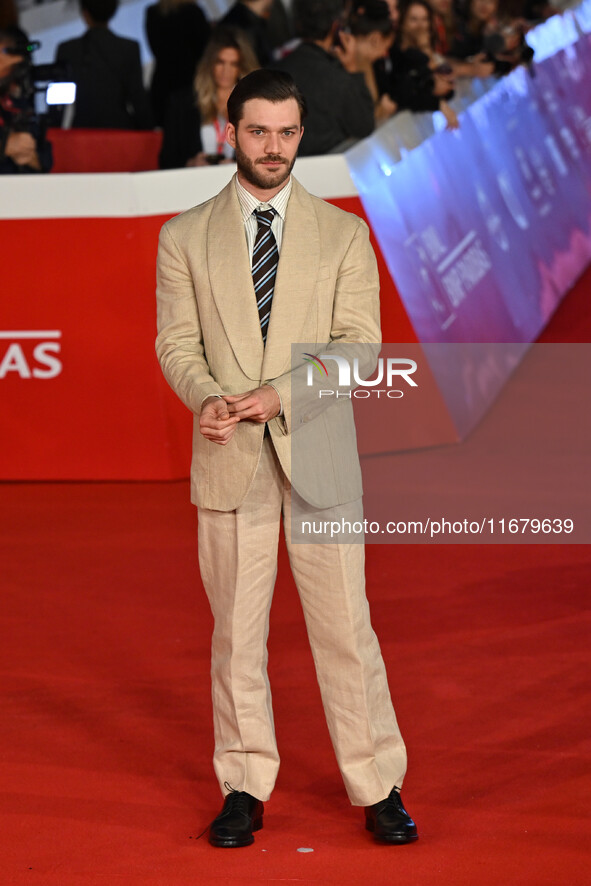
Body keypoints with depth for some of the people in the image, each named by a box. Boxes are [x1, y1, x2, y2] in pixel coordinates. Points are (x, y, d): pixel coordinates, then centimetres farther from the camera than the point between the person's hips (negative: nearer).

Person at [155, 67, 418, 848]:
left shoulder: (343, 235, 5)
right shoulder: (185, 237, 7)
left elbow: (359, 345, -2)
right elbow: (177, 341, 3)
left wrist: (279, 393, -16)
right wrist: (208, 398, -18)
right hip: (229, 459, 1)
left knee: (345, 626, 0)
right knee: (236, 630, 6)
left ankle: (379, 789, 10)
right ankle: (245, 789, 17)